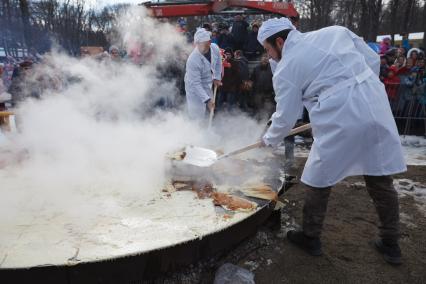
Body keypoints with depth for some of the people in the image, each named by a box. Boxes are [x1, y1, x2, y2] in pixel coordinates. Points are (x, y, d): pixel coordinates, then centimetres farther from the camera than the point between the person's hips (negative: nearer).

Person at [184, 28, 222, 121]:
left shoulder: (215, 48, -18)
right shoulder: (192, 60, -36)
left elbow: (218, 62, 6)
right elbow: (195, 84, -32)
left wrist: (217, 77, 2)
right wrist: (207, 99, -35)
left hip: (208, 84, 7)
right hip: (195, 88, -7)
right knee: (197, 115, -3)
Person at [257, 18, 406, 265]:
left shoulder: (286, 68, 2)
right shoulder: (335, 31, 14)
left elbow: (286, 118, 5)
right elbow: (373, 61, 14)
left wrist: (269, 140, 23)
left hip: (341, 119, -6)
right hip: (376, 105, 6)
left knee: (319, 180, 13)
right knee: (381, 180, 18)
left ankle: (311, 238, 29)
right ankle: (391, 244, 34)